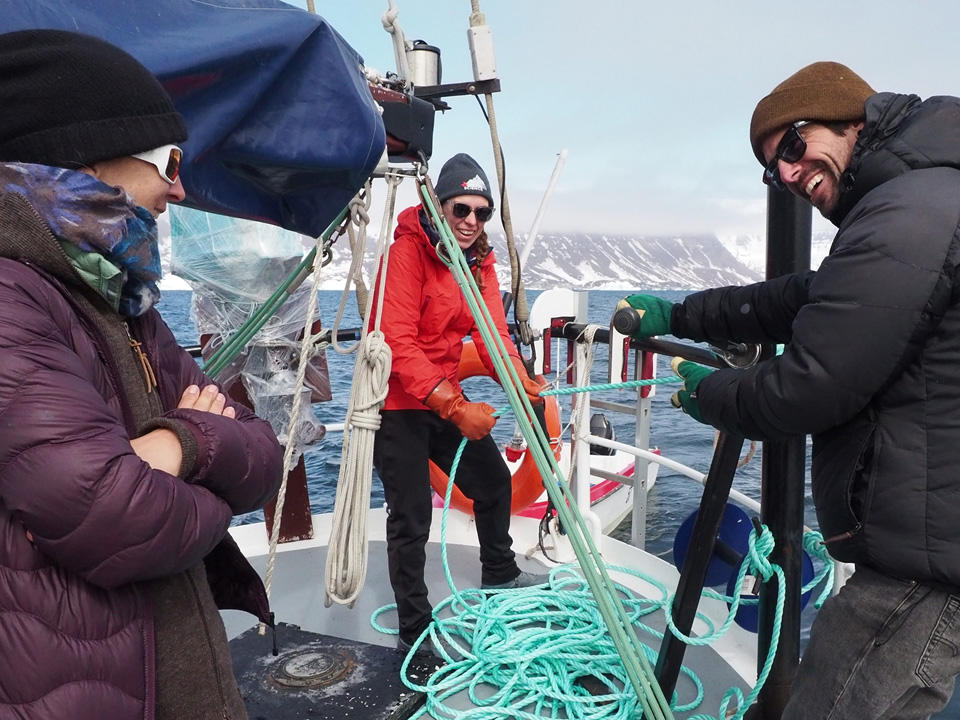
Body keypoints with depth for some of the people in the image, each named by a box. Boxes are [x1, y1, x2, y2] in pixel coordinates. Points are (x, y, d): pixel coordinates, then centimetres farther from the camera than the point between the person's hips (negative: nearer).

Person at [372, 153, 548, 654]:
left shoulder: (479, 262, 6)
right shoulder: (406, 252, -18)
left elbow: (493, 332, -5)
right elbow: (398, 343, -26)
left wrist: (522, 384, -24)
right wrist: (455, 406, -32)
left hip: (446, 397, 8)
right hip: (397, 404, -8)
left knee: (494, 480, 19)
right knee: (411, 519, -4)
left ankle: (499, 575, 42)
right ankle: (414, 632, 13)